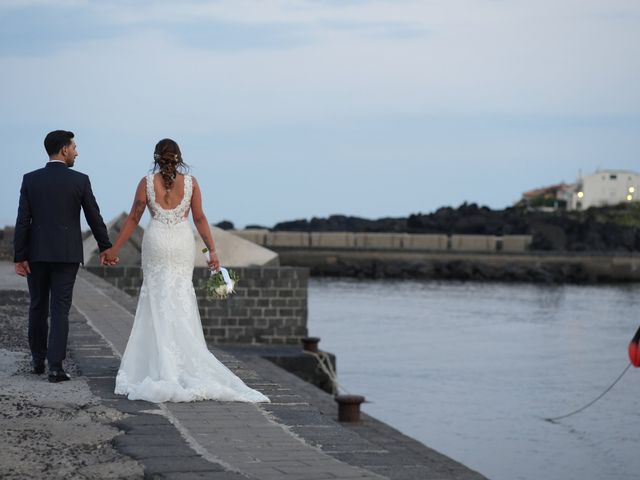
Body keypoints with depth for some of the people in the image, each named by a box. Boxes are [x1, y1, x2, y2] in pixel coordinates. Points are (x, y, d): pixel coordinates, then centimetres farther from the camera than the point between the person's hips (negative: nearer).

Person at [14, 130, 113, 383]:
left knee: (38, 307, 16)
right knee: (60, 310, -1)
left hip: (36, 253, 2)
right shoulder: (80, 180, -5)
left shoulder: (30, 179, -2)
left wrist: (19, 257, -1)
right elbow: (94, 217, 0)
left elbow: (22, 221, -4)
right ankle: (55, 366, -8)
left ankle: (38, 360, 27)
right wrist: (105, 247, 13)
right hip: (66, 254, -2)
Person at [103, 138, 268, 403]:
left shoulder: (147, 182, -2)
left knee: (158, 301, 4)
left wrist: (115, 248, 7)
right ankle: (185, 365, 6)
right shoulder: (190, 182, 1)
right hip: (183, 243, 1)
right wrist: (212, 250, 4)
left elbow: (133, 218, 0)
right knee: (181, 301, 7)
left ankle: (165, 368, 0)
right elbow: (200, 219, 0)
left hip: (156, 242, -1)